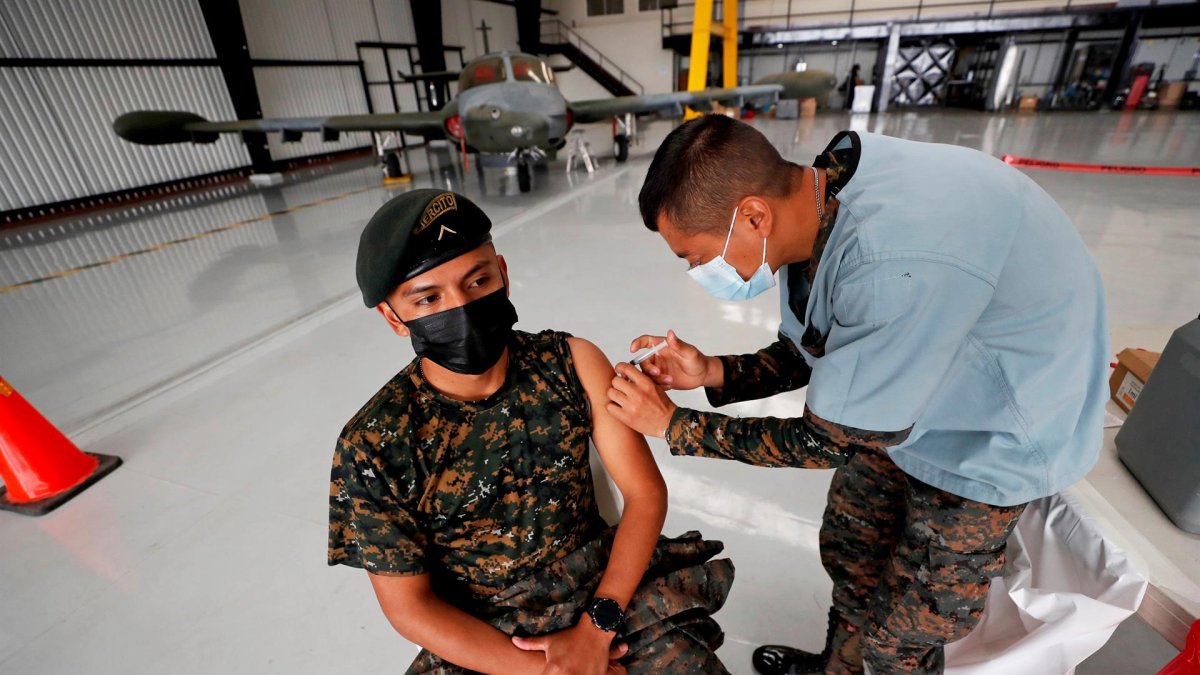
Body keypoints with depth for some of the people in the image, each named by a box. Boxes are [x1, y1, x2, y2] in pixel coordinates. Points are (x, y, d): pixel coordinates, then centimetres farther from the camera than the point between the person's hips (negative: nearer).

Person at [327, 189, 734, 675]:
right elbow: (409, 605, -7)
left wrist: (595, 631, -14)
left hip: (608, 589, 2)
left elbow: (645, 492, -9)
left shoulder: (572, 363, -13)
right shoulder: (372, 449, -16)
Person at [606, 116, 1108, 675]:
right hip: (894, 400, 7)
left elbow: (829, 442, -27)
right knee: (846, 551, 23)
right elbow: (814, 354, -1)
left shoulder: (900, 265, -40)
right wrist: (713, 372, -14)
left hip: (993, 440, -7)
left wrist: (672, 424, -21)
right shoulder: (816, 197, -14)